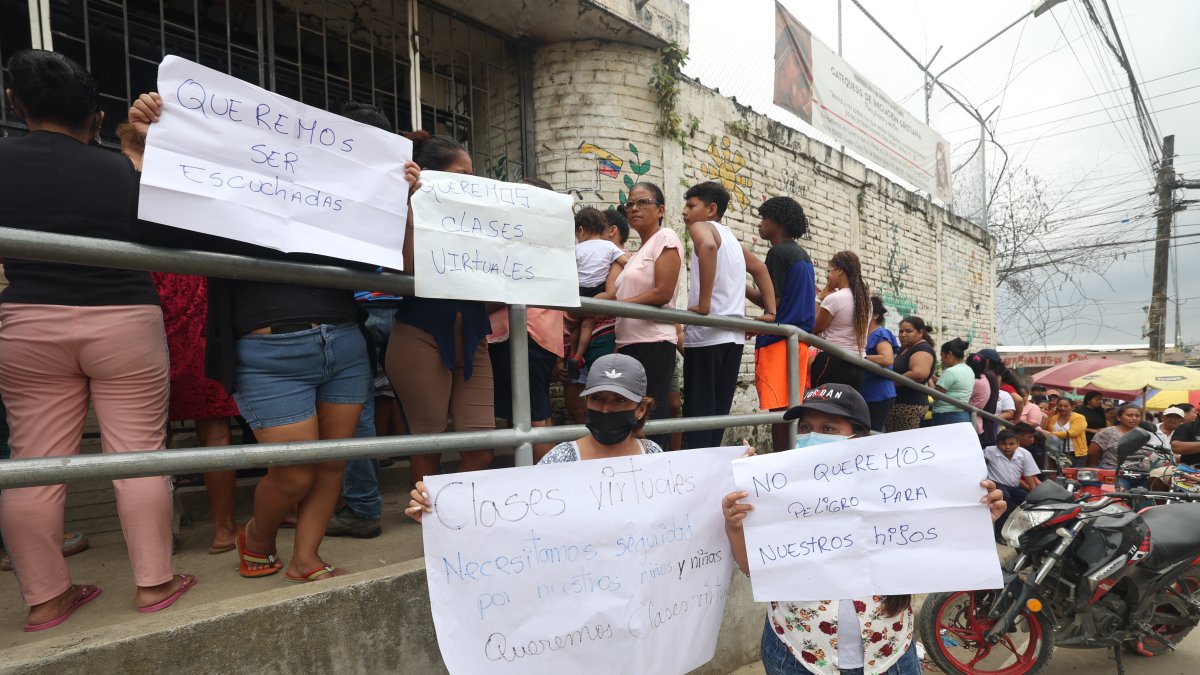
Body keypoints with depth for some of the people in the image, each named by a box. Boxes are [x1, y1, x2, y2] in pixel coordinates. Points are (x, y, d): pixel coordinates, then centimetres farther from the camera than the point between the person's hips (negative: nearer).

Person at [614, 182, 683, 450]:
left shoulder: (666, 237, -1)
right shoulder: (637, 253, 22)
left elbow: (662, 293, -12)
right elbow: (628, 295, 14)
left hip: (653, 344, -8)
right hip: (630, 343, 8)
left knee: (649, 420, -7)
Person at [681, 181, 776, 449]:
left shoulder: (701, 227, -1)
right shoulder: (730, 237, 24)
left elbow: (707, 246, -24)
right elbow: (760, 268, 28)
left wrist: (703, 304, -24)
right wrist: (771, 312, 21)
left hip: (707, 335, -8)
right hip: (733, 335, 8)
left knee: (698, 414, -6)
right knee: (717, 413, 11)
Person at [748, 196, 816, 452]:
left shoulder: (778, 252, -8)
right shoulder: (804, 255, 20)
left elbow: (771, 302, -11)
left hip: (778, 340, -9)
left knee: (779, 410, -9)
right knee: (791, 410, 9)